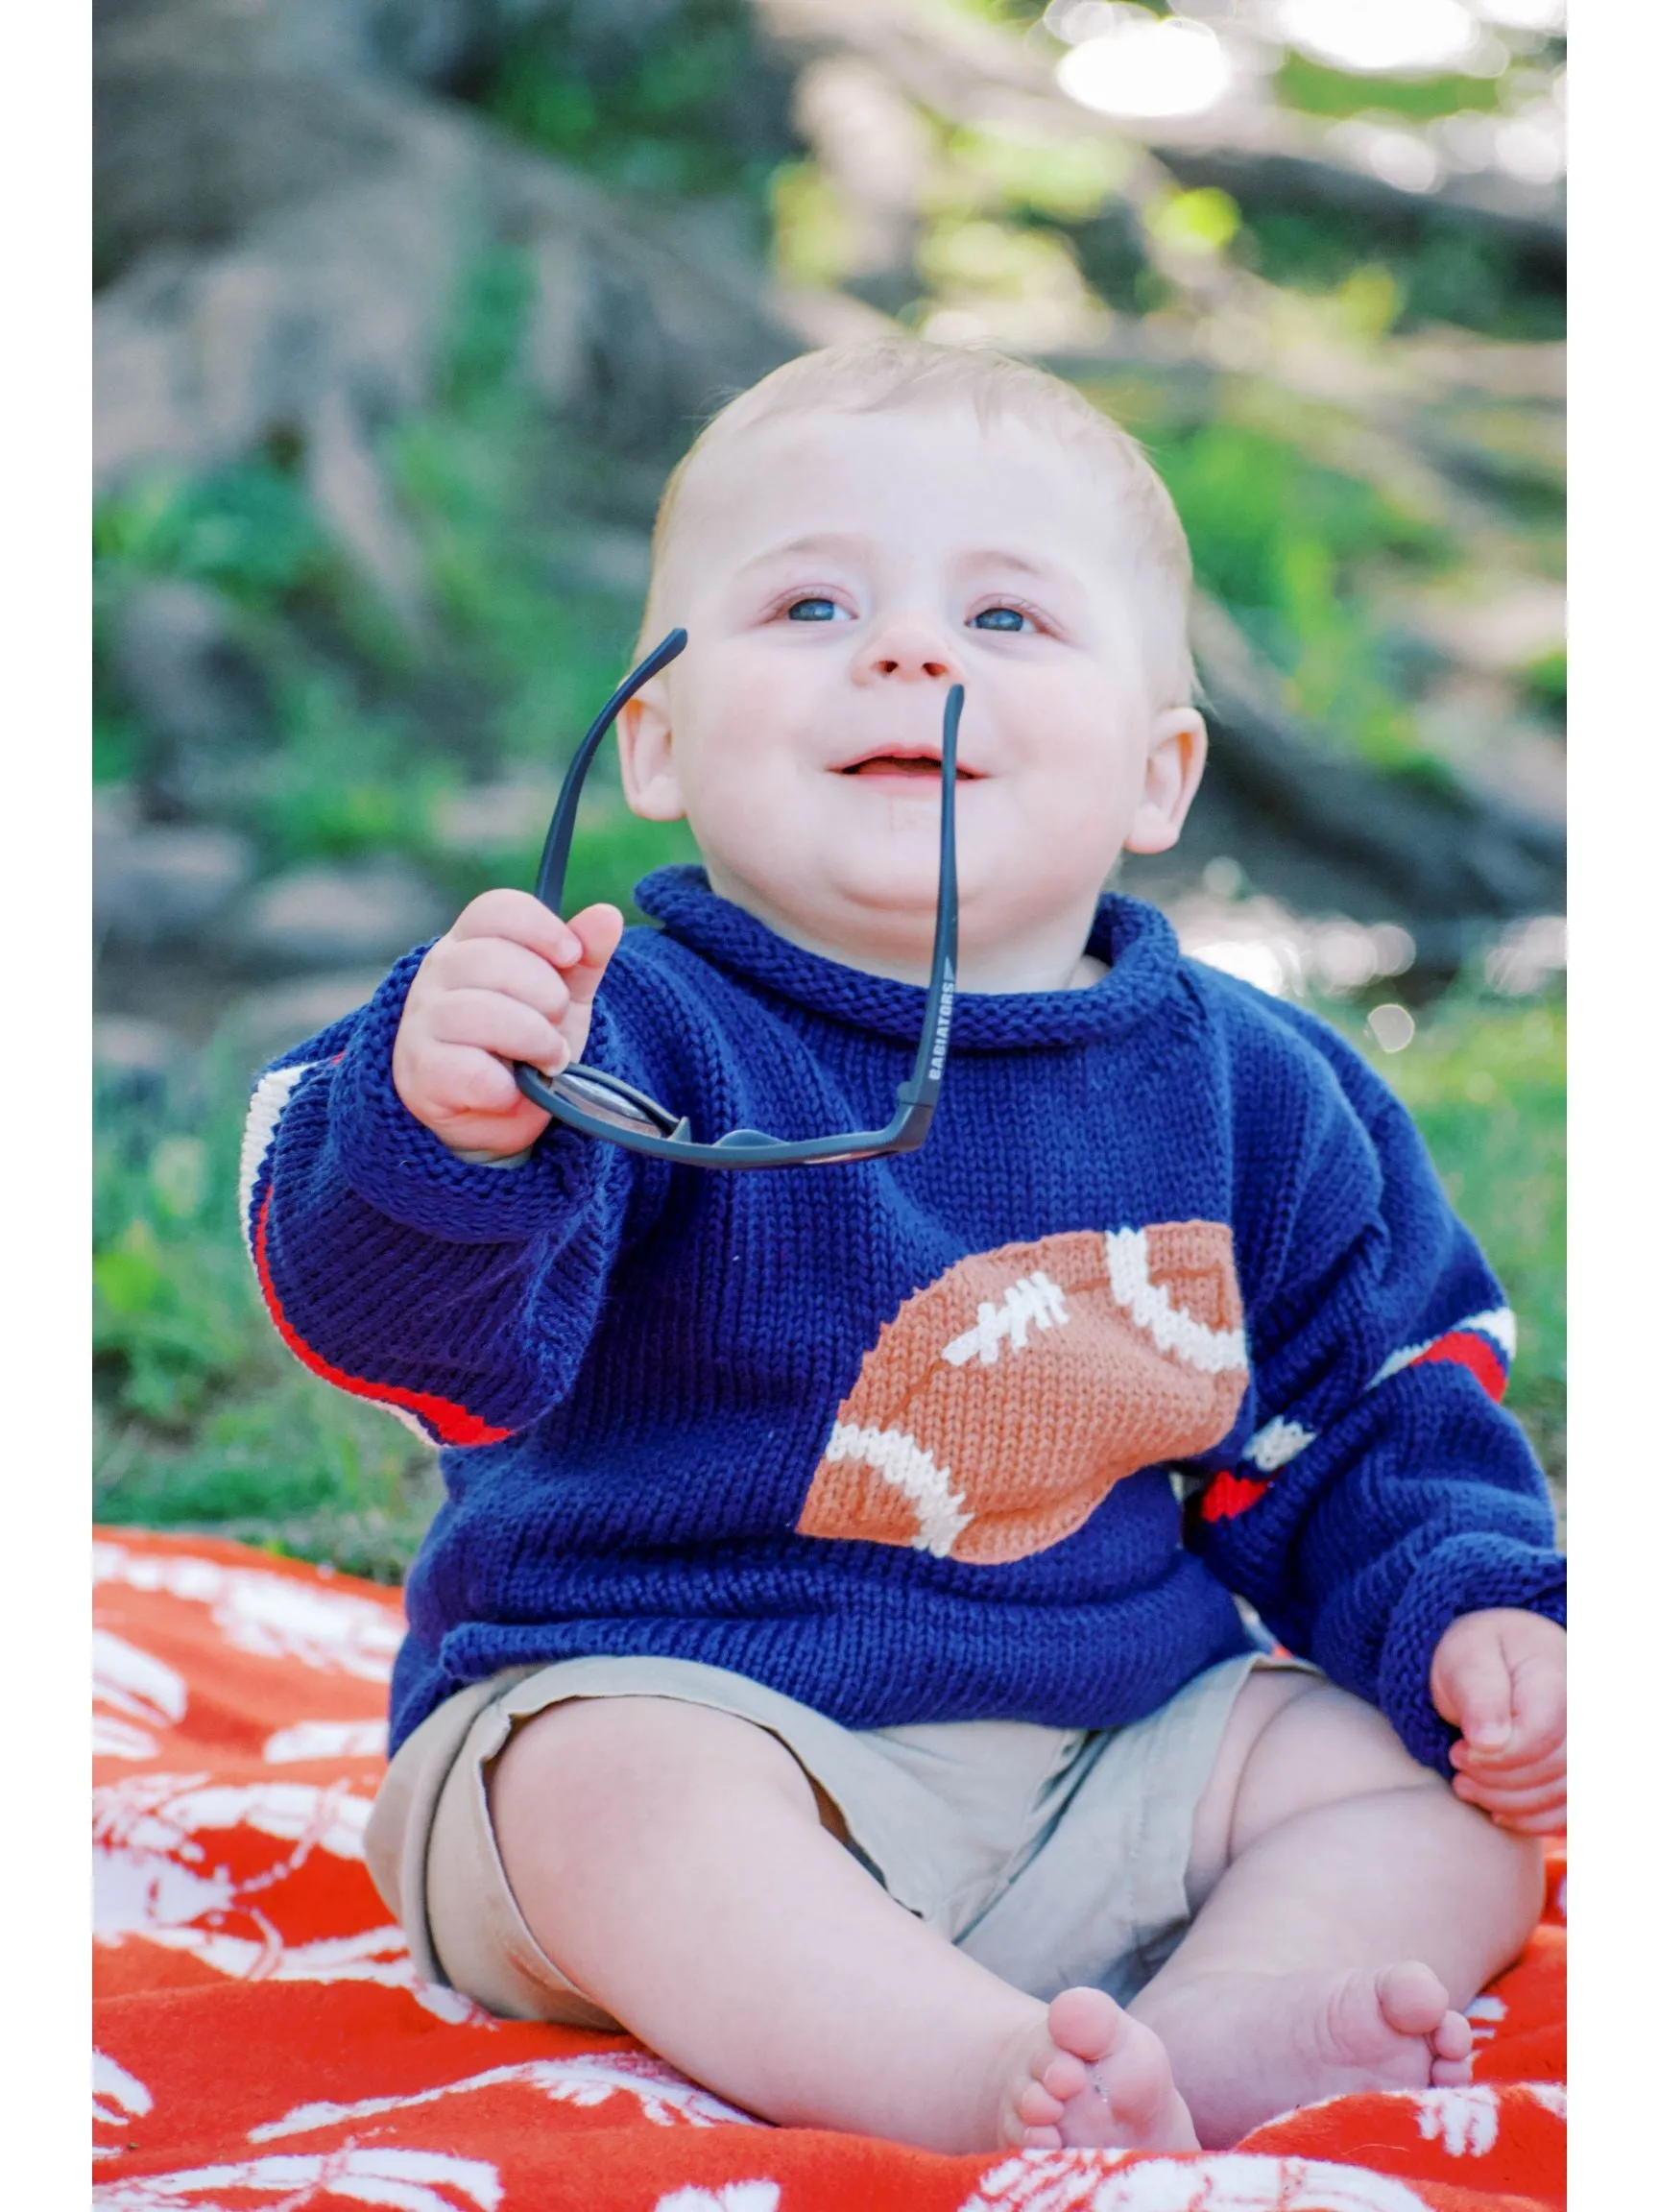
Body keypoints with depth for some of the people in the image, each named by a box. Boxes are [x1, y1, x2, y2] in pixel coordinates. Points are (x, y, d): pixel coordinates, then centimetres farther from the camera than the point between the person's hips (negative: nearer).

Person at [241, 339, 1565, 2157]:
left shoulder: (1251, 1092, 3)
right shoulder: (643, 1037, -14)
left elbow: (1373, 1421, 13)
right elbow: (424, 1320, -30)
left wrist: (1474, 1614, -3)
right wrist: (456, 1127, -51)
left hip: (1116, 1765, 5)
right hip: (664, 1710, -5)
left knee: (1442, 1770, -4)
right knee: (634, 1803, -35)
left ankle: (1230, 2016, -24)